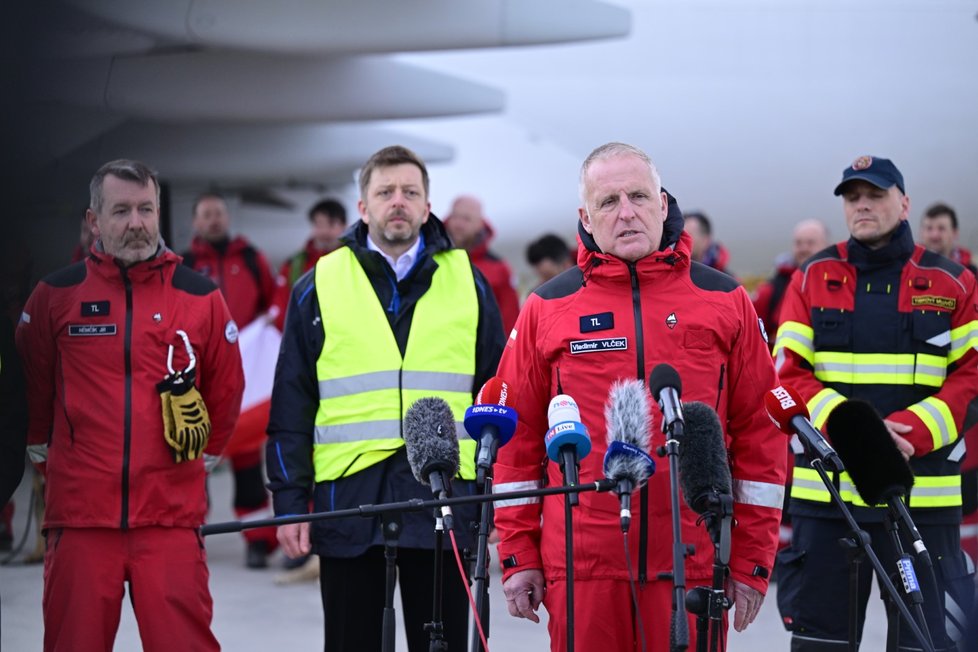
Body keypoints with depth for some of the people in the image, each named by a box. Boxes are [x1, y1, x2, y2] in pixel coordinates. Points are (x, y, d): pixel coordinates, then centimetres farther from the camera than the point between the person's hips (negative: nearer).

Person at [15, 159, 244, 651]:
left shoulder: (200, 297, 5)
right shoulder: (55, 295, 4)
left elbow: (226, 390, 16)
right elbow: (31, 388, 14)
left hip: (171, 517, 0)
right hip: (79, 515, 0)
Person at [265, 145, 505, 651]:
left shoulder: (467, 282, 9)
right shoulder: (319, 287, 6)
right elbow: (291, 408, 6)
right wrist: (289, 499, -1)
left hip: (444, 496, 0)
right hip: (348, 496, 0)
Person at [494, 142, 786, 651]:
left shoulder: (725, 302, 6)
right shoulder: (547, 309, 6)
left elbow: (760, 433, 6)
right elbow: (518, 436, 8)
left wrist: (752, 561, 2)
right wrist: (518, 556, 4)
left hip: (693, 566, 0)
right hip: (580, 566, 0)